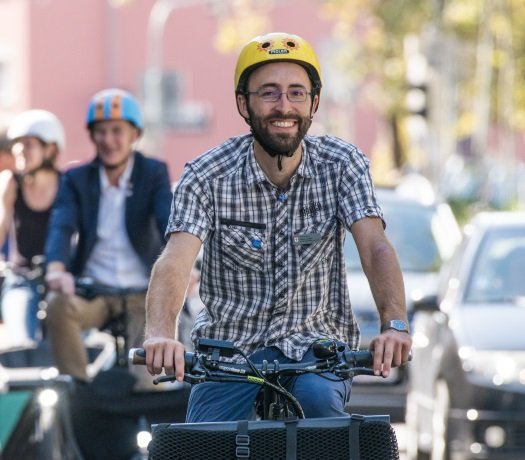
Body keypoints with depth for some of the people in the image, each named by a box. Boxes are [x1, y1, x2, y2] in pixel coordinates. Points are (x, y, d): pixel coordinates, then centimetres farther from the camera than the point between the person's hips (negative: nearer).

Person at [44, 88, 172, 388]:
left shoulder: (154, 173, 1)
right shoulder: (76, 180, 4)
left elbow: (170, 222, -15)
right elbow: (62, 226, -14)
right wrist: (57, 269, -37)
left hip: (143, 293, 0)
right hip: (93, 292, 1)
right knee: (58, 305, -32)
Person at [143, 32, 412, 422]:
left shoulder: (342, 165, -6)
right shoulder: (208, 177, -10)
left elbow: (375, 247, -18)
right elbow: (175, 261, -23)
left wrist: (395, 324, -38)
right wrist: (160, 334, -45)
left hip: (315, 346, -1)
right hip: (229, 348, 1)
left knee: (318, 396, -33)